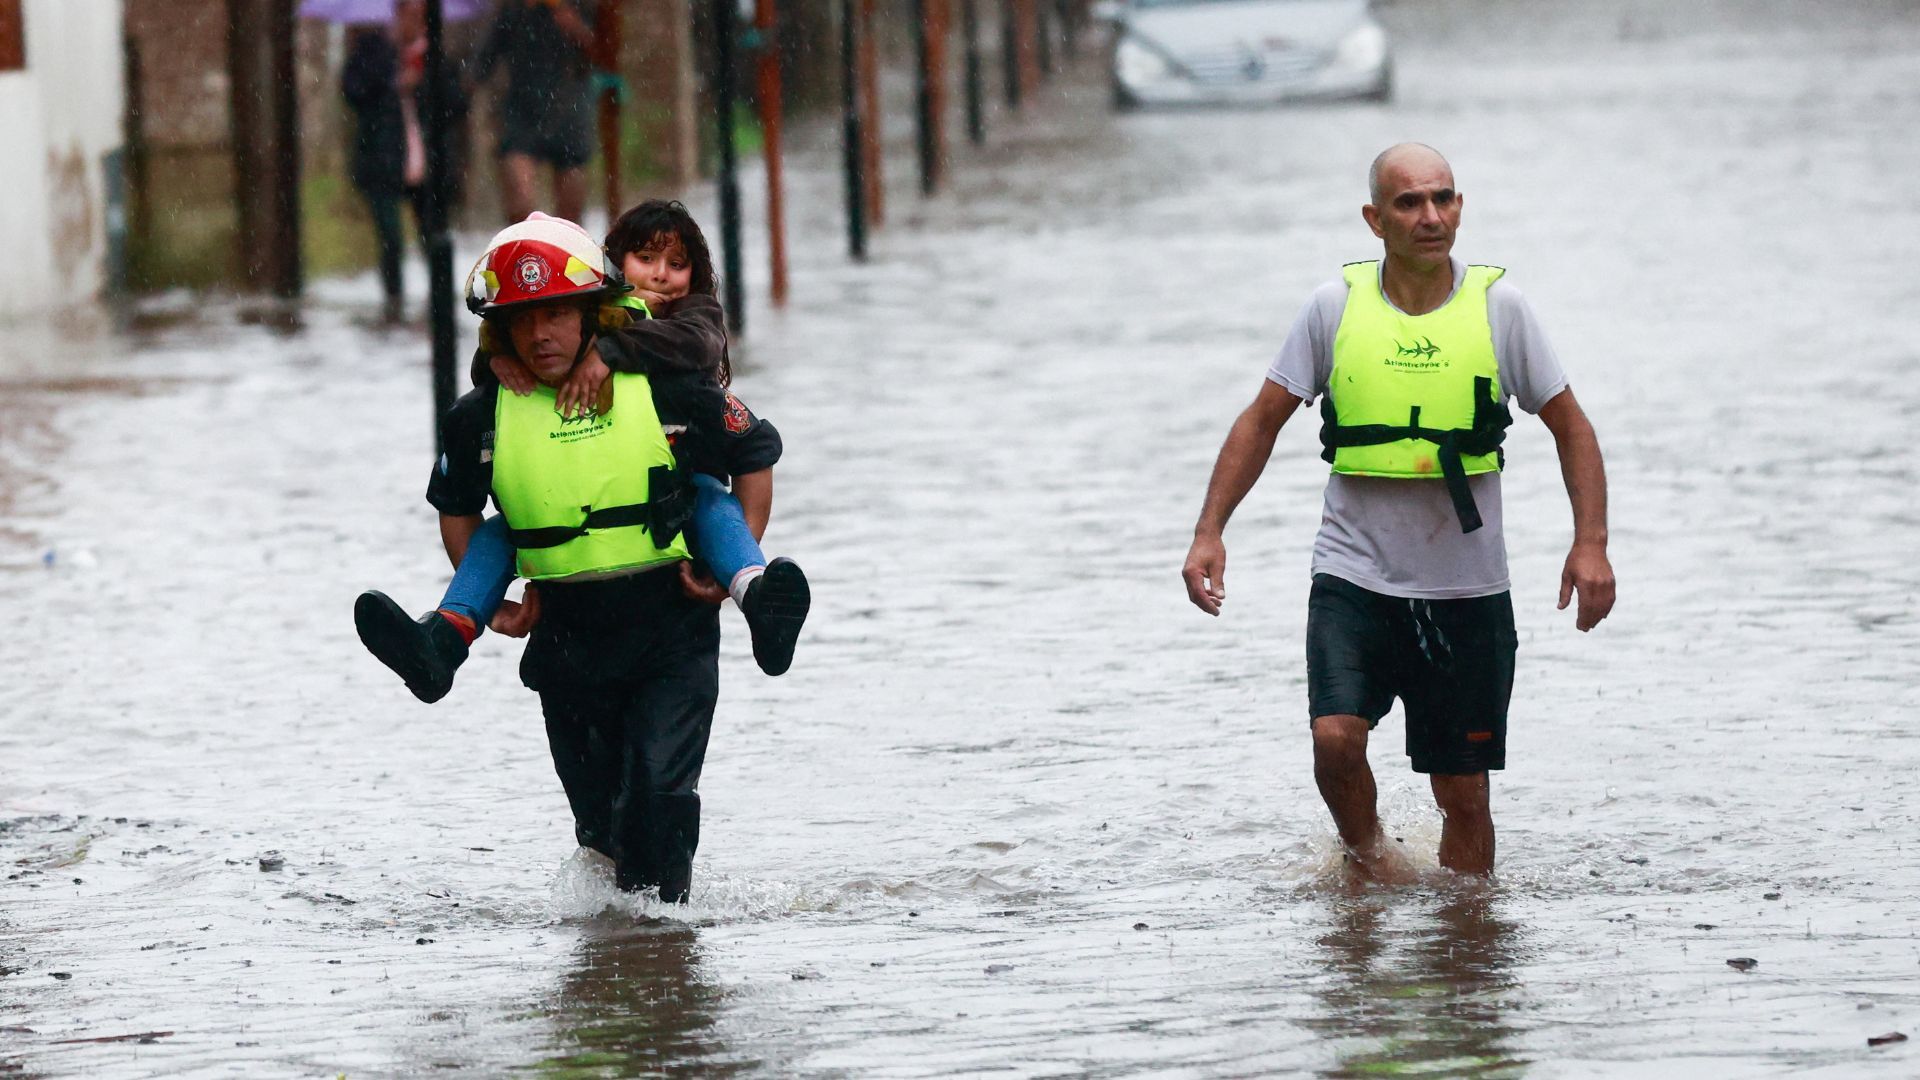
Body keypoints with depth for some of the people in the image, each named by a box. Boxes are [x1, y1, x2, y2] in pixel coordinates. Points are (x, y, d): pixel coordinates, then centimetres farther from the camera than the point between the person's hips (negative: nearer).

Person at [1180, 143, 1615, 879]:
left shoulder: (1497, 306, -2)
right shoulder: (1336, 307, -2)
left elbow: (1569, 428, 6)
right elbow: (1262, 420, 7)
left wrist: (1591, 543, -6)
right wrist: (1209, 533, -2)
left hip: (1467, 590, 0)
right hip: (1354, 575, 0)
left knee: (1463, 793, 4)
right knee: (1336, 738, -21)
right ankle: (1366, 858, 8)